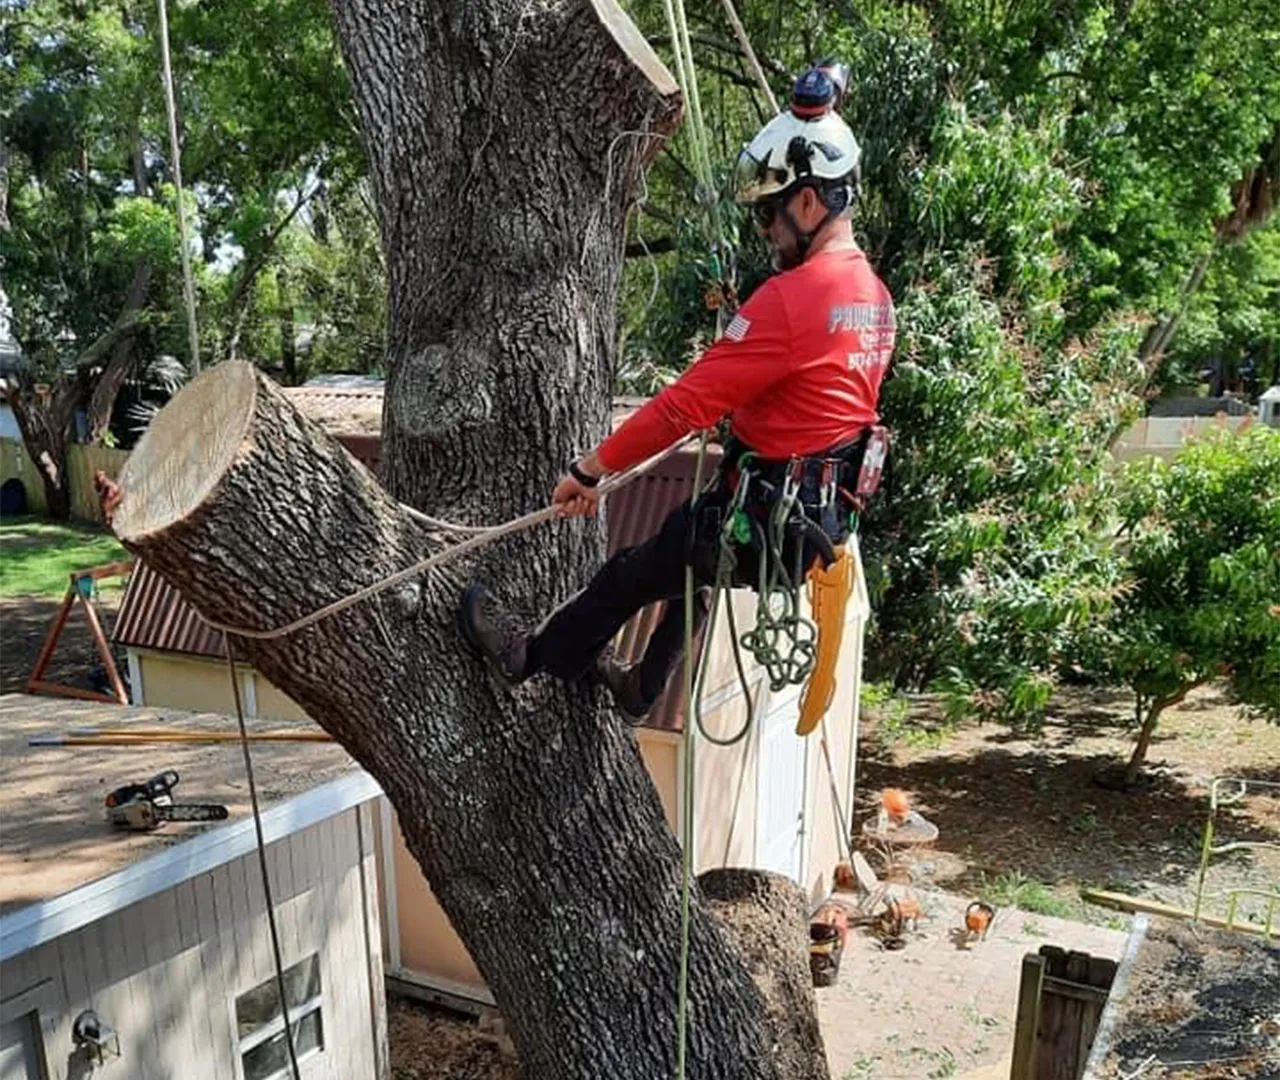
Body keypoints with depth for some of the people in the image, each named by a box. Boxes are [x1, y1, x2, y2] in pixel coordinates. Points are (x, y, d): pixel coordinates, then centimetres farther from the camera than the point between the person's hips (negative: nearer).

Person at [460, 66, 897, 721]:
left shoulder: (790, 298, -23)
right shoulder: (875, 294, 7)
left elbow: (687, 403, -23)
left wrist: (590, 470, -16)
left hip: (761, 518, -9)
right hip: (827, 516, 9)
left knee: (631, 575, 9)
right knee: (688, 577, 29)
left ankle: (532, 656, 31)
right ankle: (640, 691, 47)